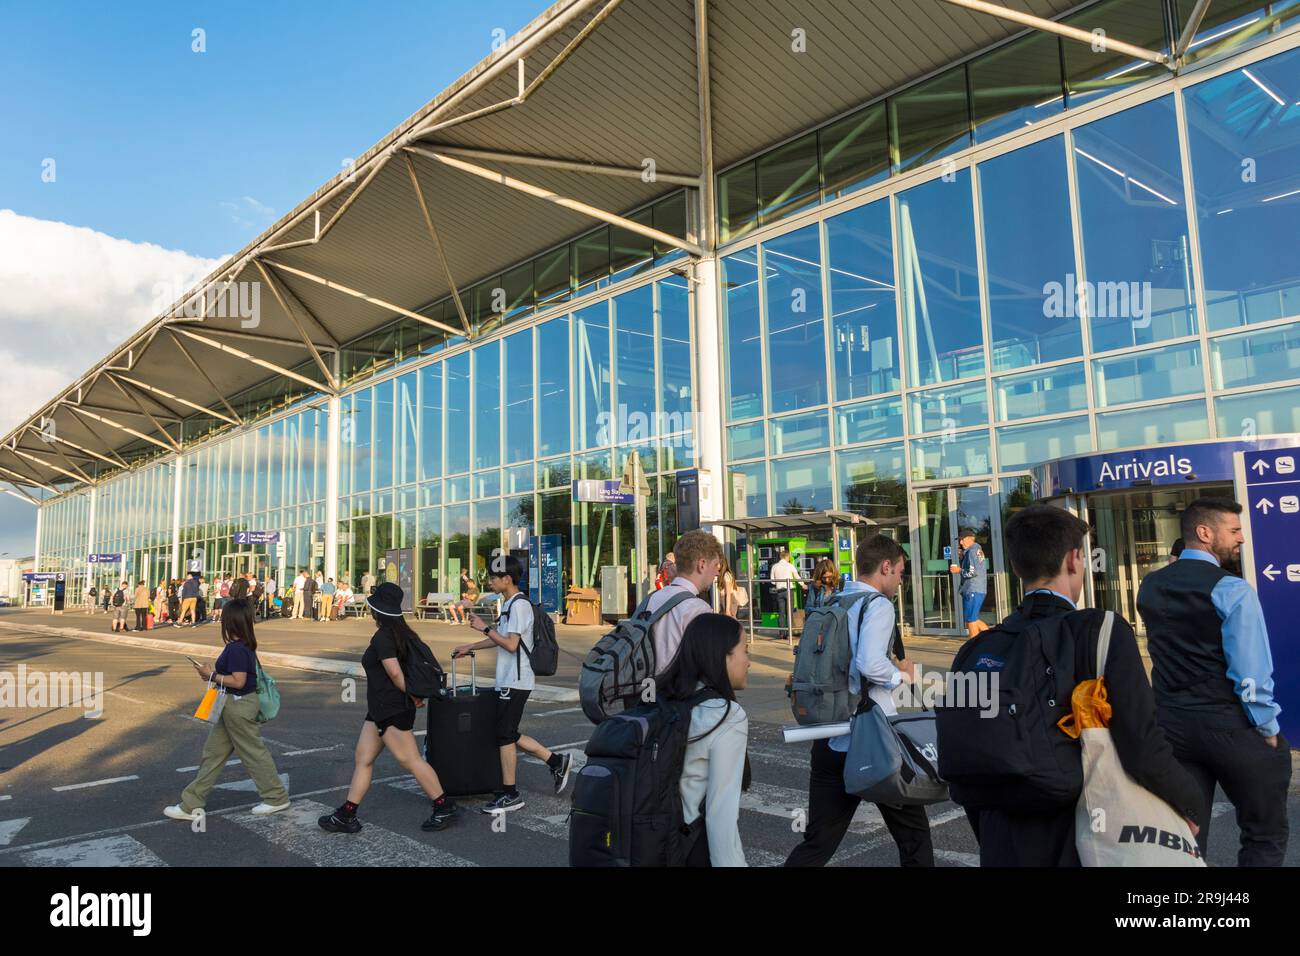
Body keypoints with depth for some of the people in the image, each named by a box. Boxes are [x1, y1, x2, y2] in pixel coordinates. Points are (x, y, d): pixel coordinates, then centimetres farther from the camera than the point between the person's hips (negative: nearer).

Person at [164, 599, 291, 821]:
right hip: (233, 705, 10)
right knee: (213, 752, 14)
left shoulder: (236, 649, -23)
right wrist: (214, 674, 7)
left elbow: (238, 681, -24)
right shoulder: (244, 646, 7)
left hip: (239, 706, -10)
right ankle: (192, 805, 22)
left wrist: (213, 675, -16)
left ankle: (277, 798, 16)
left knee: (253, 752, 3)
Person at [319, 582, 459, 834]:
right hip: (380, 709, 10)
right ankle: (347, 815, 17)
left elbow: (395, 673, -22)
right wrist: (414, 696, 16)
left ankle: (445, 807, 4)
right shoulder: (400, 632, 11)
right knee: (362, 759, 11)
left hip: (392, 711, -10)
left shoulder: (382, 637, -18)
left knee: (411, 760, -4)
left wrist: (412, 698, -9)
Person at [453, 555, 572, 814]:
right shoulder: (509, 604, 16)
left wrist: (484, 627, -14)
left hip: (515, 681, -10)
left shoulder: (519, 605, -16)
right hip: (509, 680, 10)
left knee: (505, 736, -3)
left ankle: (509, 795, 7)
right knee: (509, 735, 13)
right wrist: (470, 647, 26)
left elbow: (511, 644, -21)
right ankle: (556, 762, 20)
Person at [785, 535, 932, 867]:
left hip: (828, 743, 6)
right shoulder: (878, 604, -11)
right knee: (913, 833, 17)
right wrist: (902, 674, -8)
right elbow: (869, 663, -26)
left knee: (818, 842, 10)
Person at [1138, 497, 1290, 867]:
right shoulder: (1232, 590, -14)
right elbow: (1250, 671, -17)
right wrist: (1268, 729, -7)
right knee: (1265, 834, 13)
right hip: (1229, 726, -5)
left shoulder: (1150, 587, 5)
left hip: (1170, 724, 5)